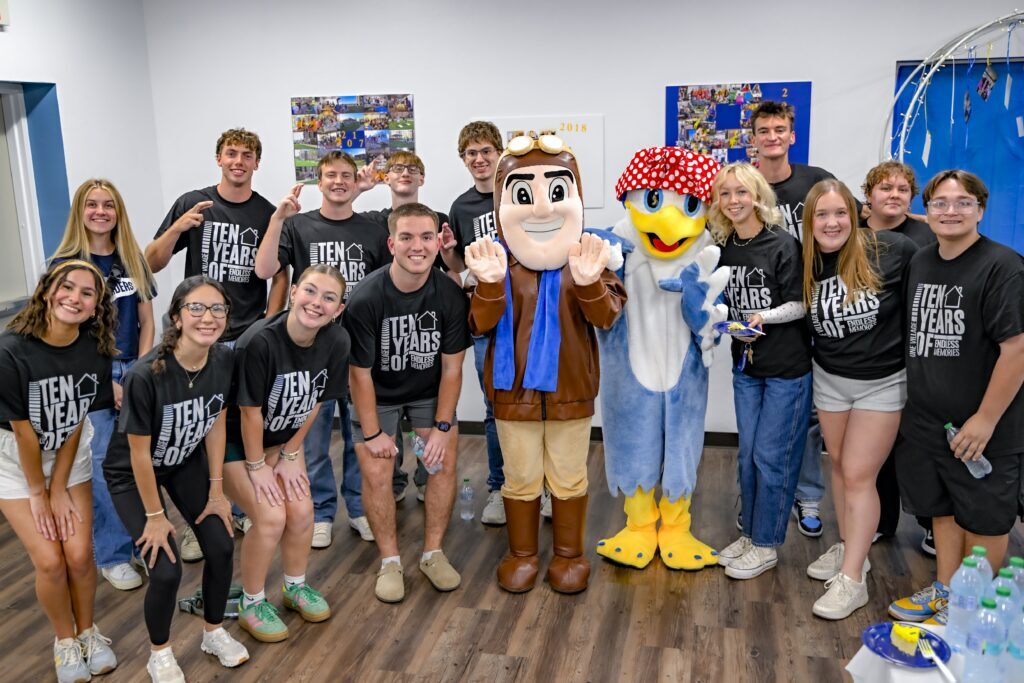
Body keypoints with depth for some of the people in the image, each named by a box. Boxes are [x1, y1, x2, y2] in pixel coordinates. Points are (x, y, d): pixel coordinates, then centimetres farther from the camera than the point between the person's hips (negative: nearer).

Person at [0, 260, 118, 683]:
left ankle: (88, 631, 24)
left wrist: (60, 490, -9)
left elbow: (77, 421, -10)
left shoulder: (95, 350, -16)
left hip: (69, 455, 3)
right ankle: (65, 639, 20)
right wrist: (37, 492, -10)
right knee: (50, 561, -7)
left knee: (79, 554, -4)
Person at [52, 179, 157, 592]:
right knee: (104, 464, -2)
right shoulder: (65, 264, -3)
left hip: (134, 371, 3)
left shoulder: (133, 259, 8)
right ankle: (112, 555, 12)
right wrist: (107, 384, -9)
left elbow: (145, 321, 9)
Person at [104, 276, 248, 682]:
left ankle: (214, 633, 28)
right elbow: (139, 453, -24)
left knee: (221, 547, 0)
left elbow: (215, 424, -5)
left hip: (186, 463, 5)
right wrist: (155, 515, -14)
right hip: (132, 474, -5)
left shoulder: (224, 360, -19)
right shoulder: (145, 375, -36)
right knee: (166, 570, -10)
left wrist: (216, 490, -1)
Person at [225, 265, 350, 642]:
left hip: (282, 438, 5)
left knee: (301, 511, -2)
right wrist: (257, 466, -13)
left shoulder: (337, 342, -19)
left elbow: (314, 403, -6)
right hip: (234, 438, -5)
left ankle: (296, 587, 27)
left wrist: (290, 455, -1)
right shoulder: (259, 341, -34)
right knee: (271, 517, -13)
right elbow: (250, 411, -24)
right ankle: (251, 604, 11)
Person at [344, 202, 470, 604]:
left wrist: (442, 427, -12)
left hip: (430, 392, 2)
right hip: (378, 394, -2)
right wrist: (372, 432, -14)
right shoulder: (366, 298, -27)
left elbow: (451, 367, -11)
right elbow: (360, 373, -18)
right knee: (376, 472, -10)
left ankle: (433, 554, 10)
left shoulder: (450, 296, -20)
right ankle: (390, 561, 9)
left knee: (444, 462, -9)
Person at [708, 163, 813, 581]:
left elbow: (800, 305, -13)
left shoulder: (782, 245, -13)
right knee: (747, 454, 13)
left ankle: (766, 546, 15)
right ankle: (749, 533, 29)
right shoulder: (723, 248, 3)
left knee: (771, 456, 1)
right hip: (745, 364, 6)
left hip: (787, 366, -5)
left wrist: (764, 316, -27)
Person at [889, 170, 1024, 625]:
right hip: (925, 419, 7)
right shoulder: (920, 263, 7)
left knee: (981, 519, 10)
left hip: (981, 427, -6)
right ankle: (944, 591, 37)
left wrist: (985, 419, -19)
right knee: (941, 509, 19)